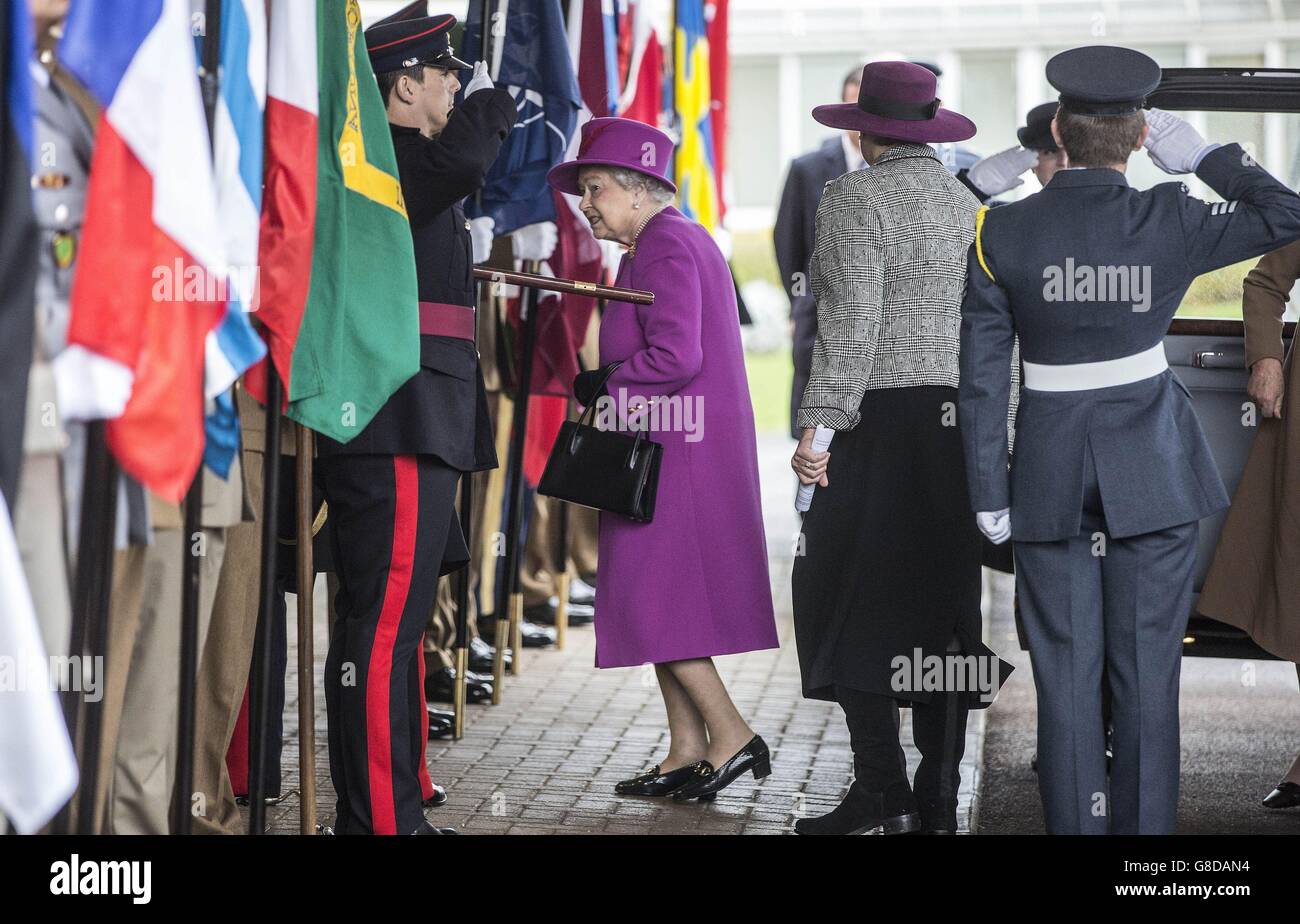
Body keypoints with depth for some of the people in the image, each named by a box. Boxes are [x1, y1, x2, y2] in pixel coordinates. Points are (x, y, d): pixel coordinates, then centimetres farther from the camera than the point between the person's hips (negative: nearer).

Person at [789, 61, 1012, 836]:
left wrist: (818, 425, -18)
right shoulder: (967, 203, 12)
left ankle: (882, 794, -5)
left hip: (879, 422, -6)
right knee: (943, 606, 8)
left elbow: (851, 323, -17)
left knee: (852, 603, -1)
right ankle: (940, 796, 12)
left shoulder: (855, 199, -7)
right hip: (958, 422, 7)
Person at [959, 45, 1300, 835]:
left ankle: (1073, 823, 11)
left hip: (1050, 472, 1)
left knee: (1066, 672, 8)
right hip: (1154, 471, -1)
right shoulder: (1169, 221, -10)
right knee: (1146, 668, 5)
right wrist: (1205, 157, 3)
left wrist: (989, 494, 2)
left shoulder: (1002, 232, -5)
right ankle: (1143, 827, 9)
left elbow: (983, 374, -4)